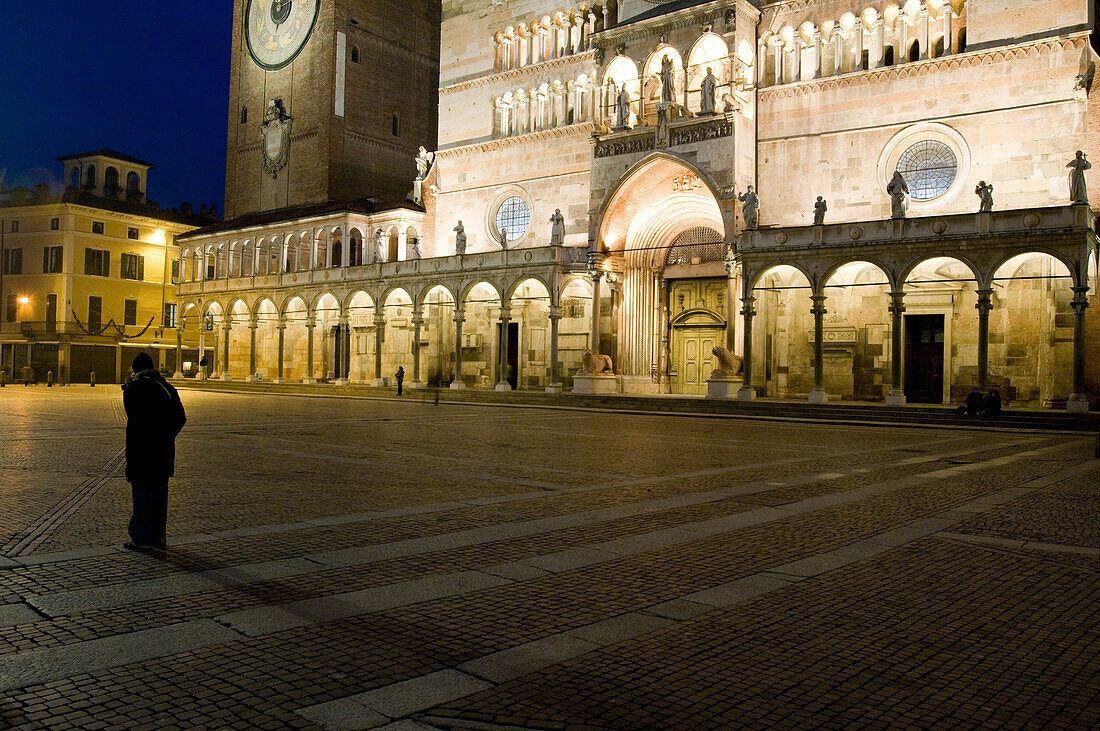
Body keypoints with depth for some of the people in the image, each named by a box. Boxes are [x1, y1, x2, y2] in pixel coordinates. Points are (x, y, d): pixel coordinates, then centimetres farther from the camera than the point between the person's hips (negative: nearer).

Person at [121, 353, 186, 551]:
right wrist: (166, 437, 11)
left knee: (141, 493, 1)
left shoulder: (132, 388, -9)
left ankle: (142, 539, 5)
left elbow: (135, 419, -17)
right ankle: (159, 536, 20)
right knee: (160, 492, 13)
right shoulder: (167, 387, 10)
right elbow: (181, 418, 8)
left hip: (140, 448, -6)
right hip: (164, 450, 6)